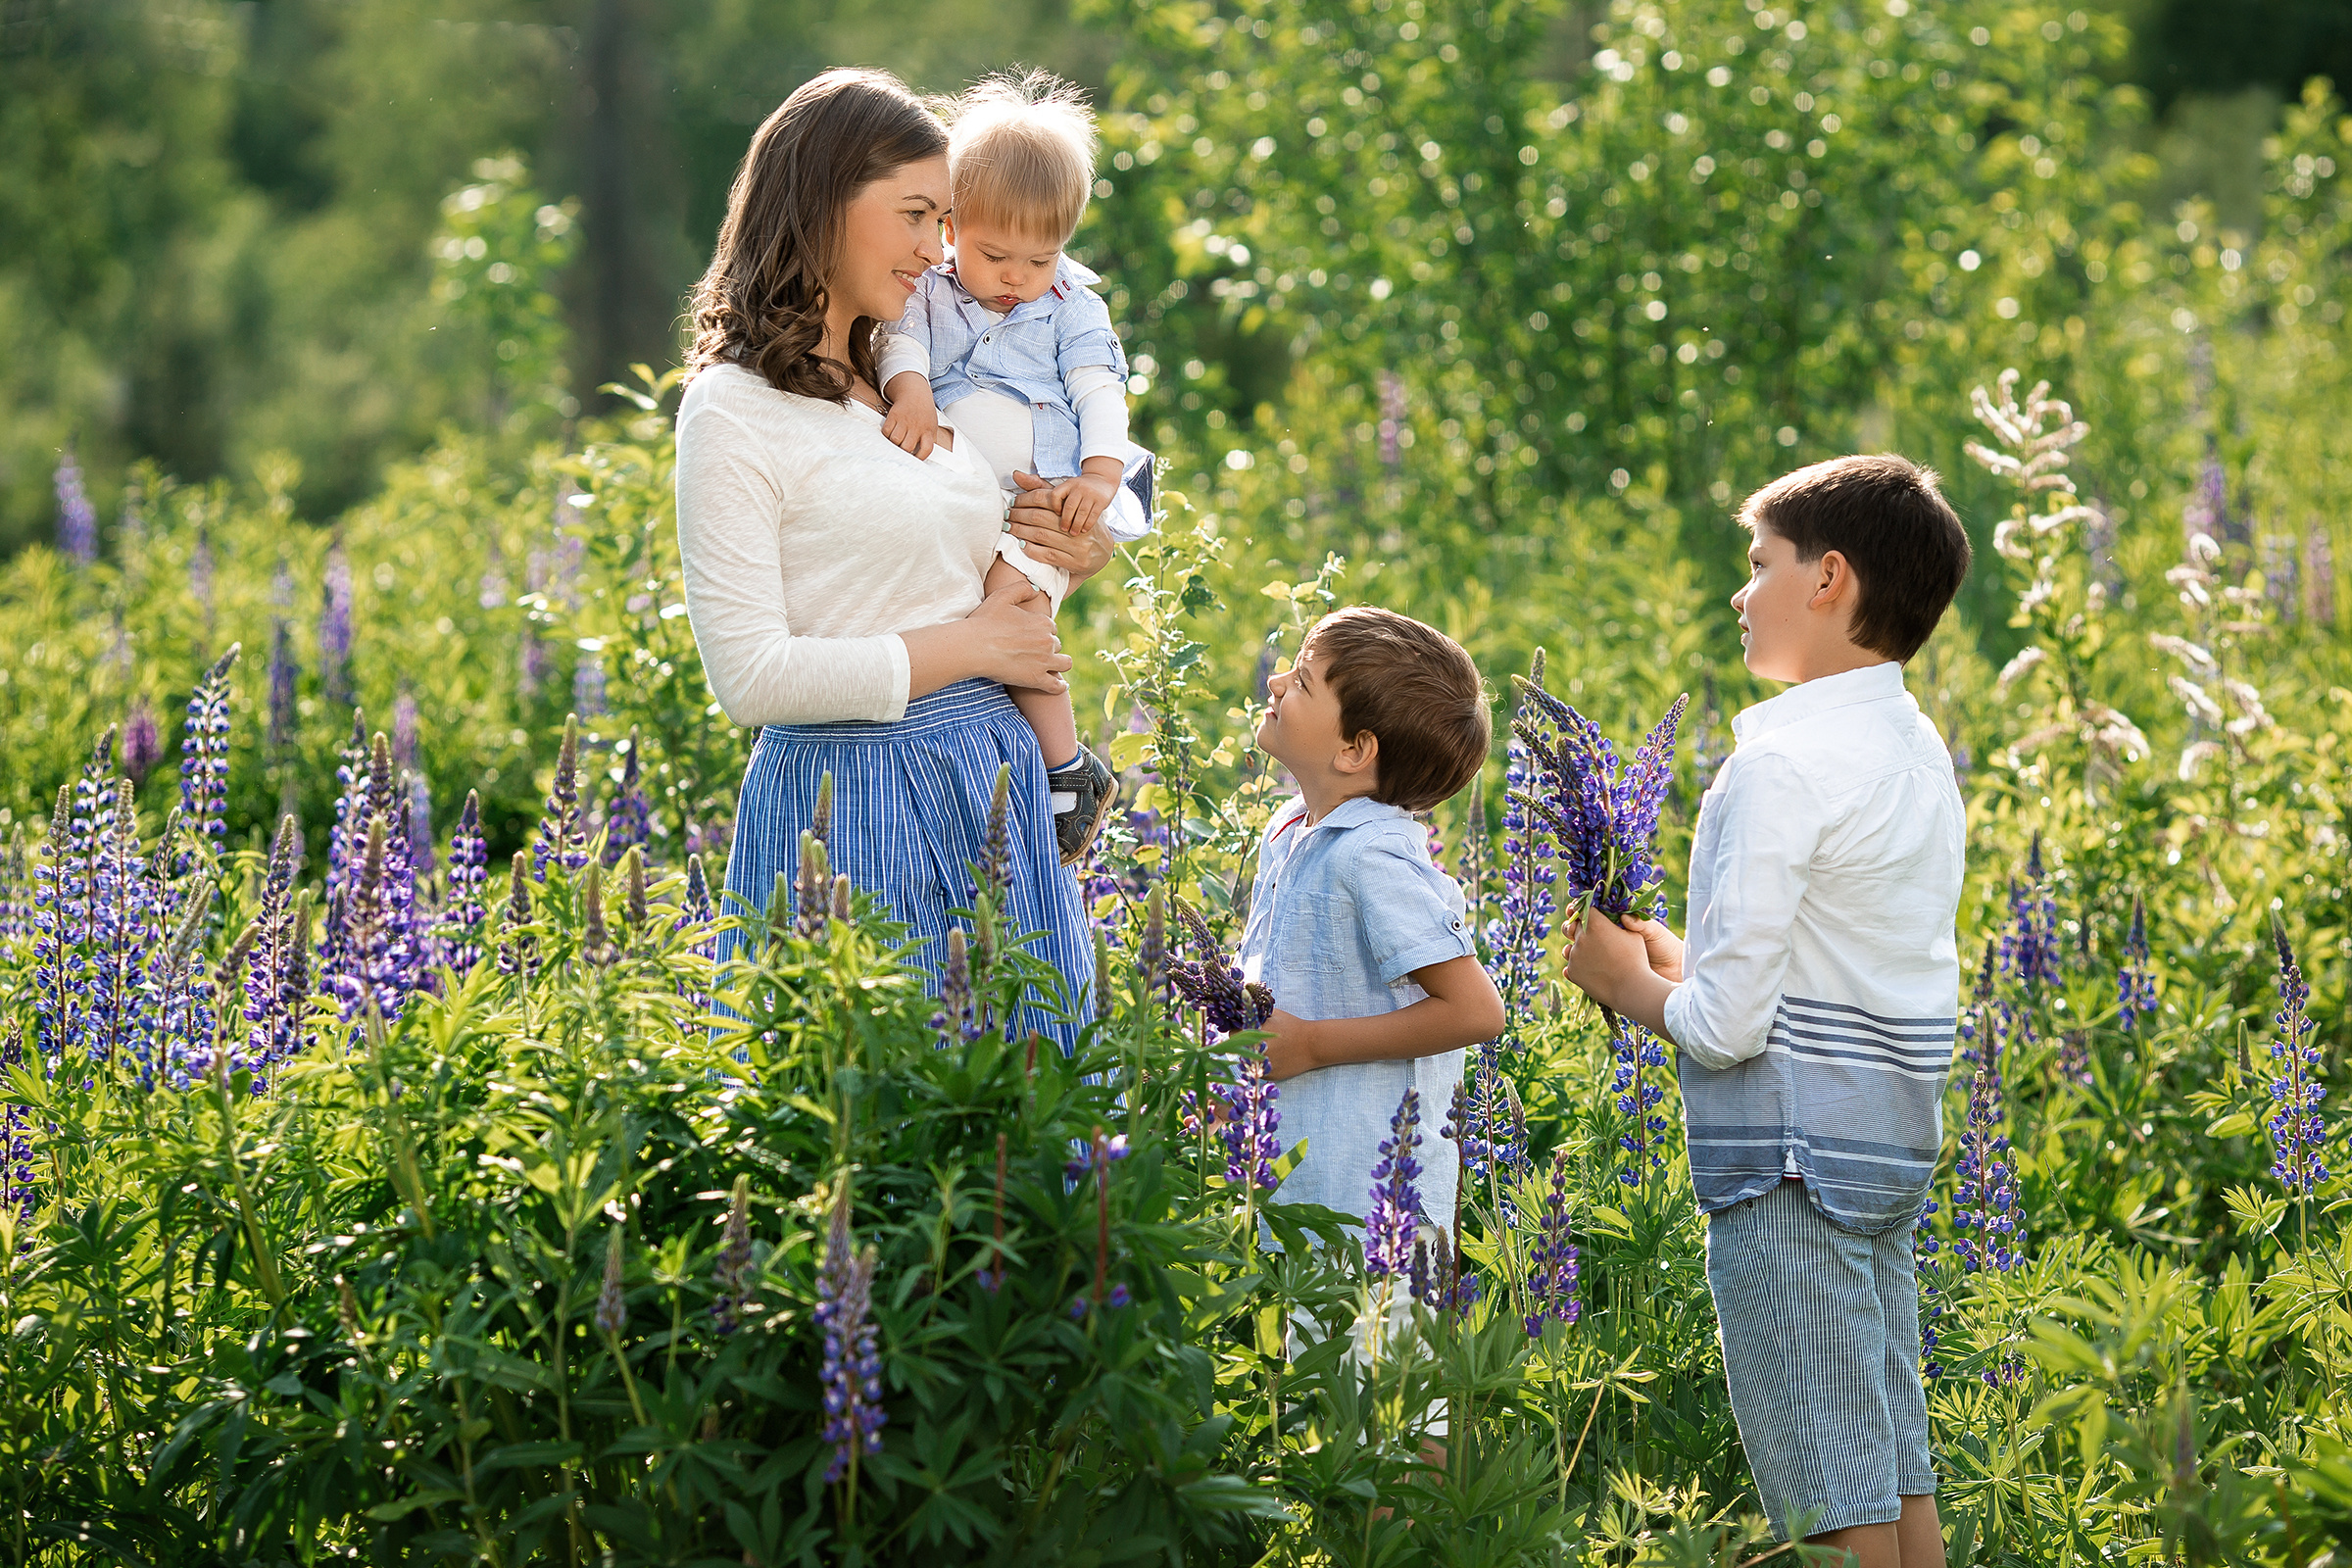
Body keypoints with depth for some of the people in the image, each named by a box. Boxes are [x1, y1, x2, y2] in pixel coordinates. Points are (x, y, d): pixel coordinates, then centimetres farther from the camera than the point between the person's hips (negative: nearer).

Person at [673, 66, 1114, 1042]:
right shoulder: (734, 409, -10)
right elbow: (751, 675, -17)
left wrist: (1072, 552, 8)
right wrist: (970, 644, -10)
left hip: (994, 793, 7)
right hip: (851, 806, -7)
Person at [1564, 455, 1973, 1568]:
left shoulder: (1783, 764, -16)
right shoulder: (1920, 755, 12)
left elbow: (1728, 1026, -18)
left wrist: (1628, 982, 1)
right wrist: (1679, 962, 16)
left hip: (1792, 1161, -9)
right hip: (1897, 1142, 9)